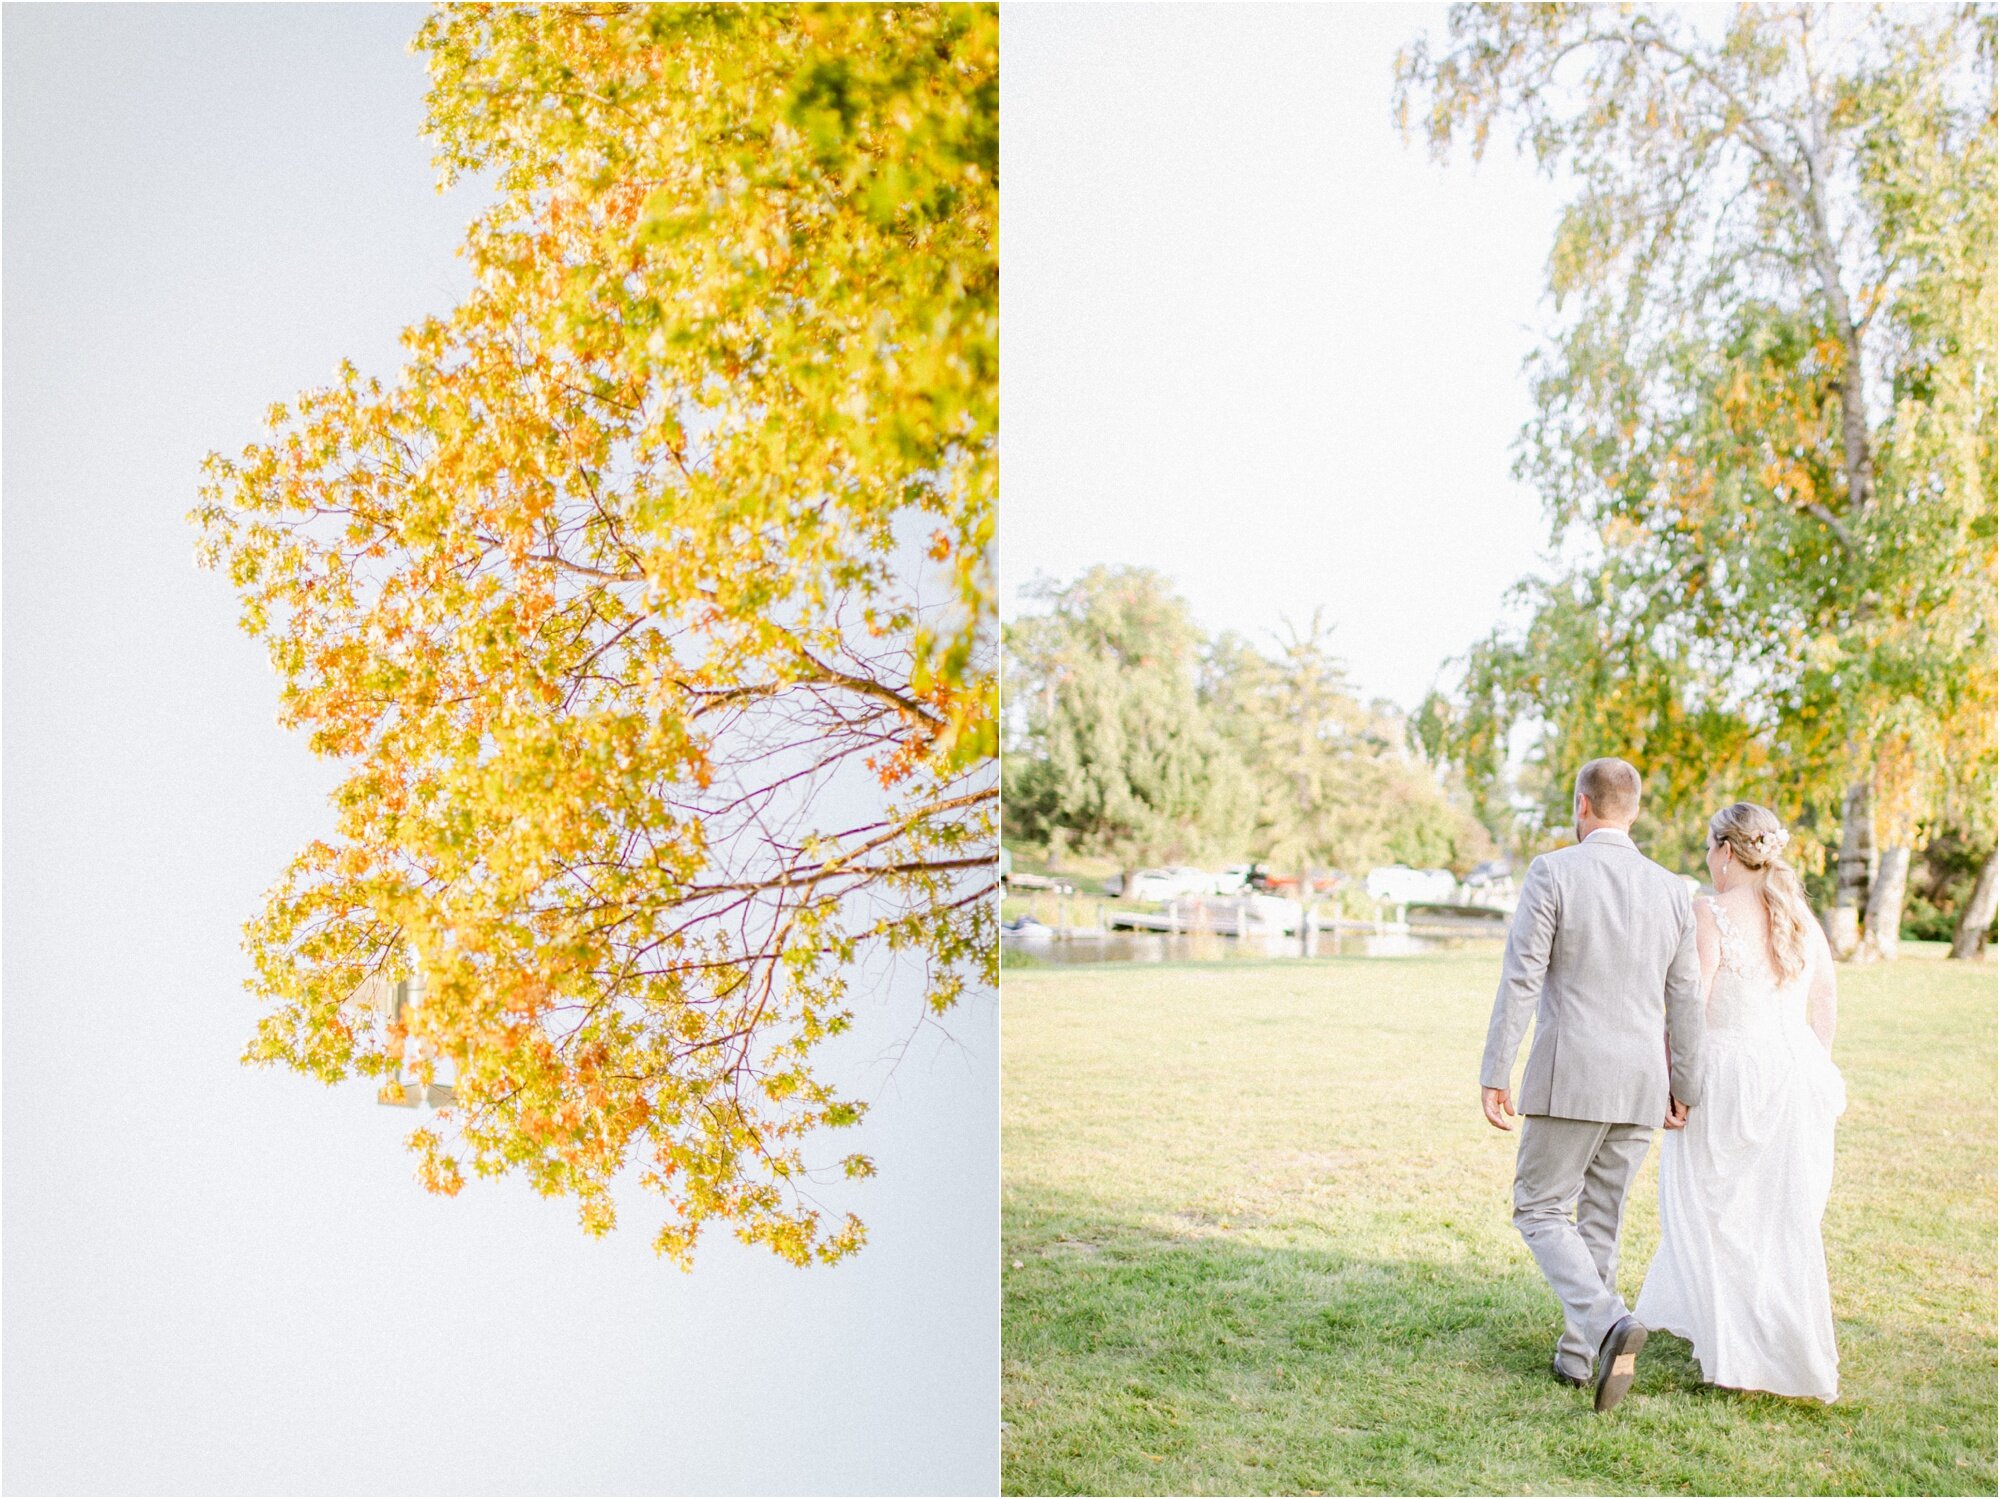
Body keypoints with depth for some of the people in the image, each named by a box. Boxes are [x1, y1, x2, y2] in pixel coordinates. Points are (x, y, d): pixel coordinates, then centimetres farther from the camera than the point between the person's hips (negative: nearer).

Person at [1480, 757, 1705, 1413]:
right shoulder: (1670, 890, 5)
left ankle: (1609, 1323, -16)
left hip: (1568, 1075, -5)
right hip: (1640, 1084, 5)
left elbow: (1520, 979, -13)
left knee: (1541, 1212, 6)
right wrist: (1684, 1088, 19)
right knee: (1601, 1219, 17)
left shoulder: (1552, 873, -9)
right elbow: (1686, 1002, 8)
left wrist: (1493, 1075, -9)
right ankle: (1578, 1355, 24)